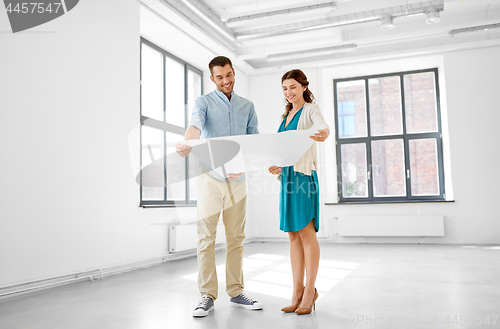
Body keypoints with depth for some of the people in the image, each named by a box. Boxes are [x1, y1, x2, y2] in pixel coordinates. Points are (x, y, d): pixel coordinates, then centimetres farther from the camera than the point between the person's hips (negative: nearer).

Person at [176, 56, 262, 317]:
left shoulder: (247, 107, 16)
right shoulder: (203, 102, 6)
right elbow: (196, 125, -16)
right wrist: (187, 143, -39)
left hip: (237, 179, 3)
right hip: (210, 176, -3)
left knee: (236, 237, 7)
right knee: (206, 237, -4)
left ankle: (236, 292, 16)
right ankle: (207, 295, 4)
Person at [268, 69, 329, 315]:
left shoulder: (310, 109, -1)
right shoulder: (287, 115, 21)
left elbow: (323, 126, -23)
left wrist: (323, 134, -46)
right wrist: (279, 166, 5)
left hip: (304, 174, -7)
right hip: (287, 175, 8)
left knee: (306, 232, -6)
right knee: (293, 234, 6)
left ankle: (310, 290, 4)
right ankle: (298, 290, 12)